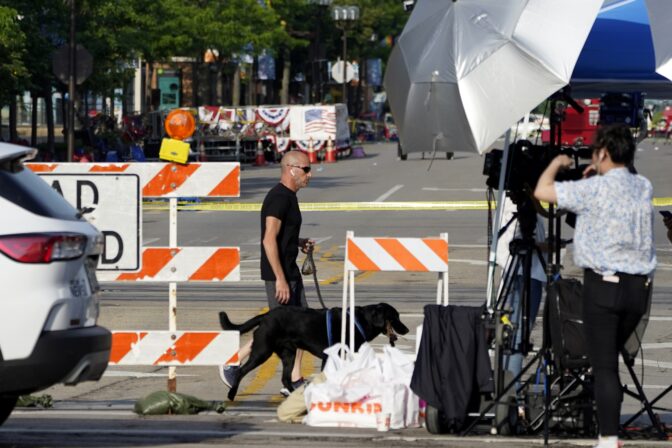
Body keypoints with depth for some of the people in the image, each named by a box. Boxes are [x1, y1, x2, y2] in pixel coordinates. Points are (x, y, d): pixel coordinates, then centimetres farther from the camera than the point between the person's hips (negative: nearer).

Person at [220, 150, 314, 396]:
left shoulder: (288, 197, 14)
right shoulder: (279, 198, -18)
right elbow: (269, 240, -24)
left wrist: (300, 242, 10)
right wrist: (280, 280, -26)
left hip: (290, 271, 10)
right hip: (278, 273, -10)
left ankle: (294, 381, 10)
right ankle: (232, 364, 4)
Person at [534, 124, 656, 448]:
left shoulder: (595, 189, -11)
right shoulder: (643, 188, 8)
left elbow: (542, 191, -5)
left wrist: (556, 164, 13)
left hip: (604, 284, -6)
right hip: (639, 286, 6)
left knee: (604, 365, -5)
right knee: (610, 360, 19)